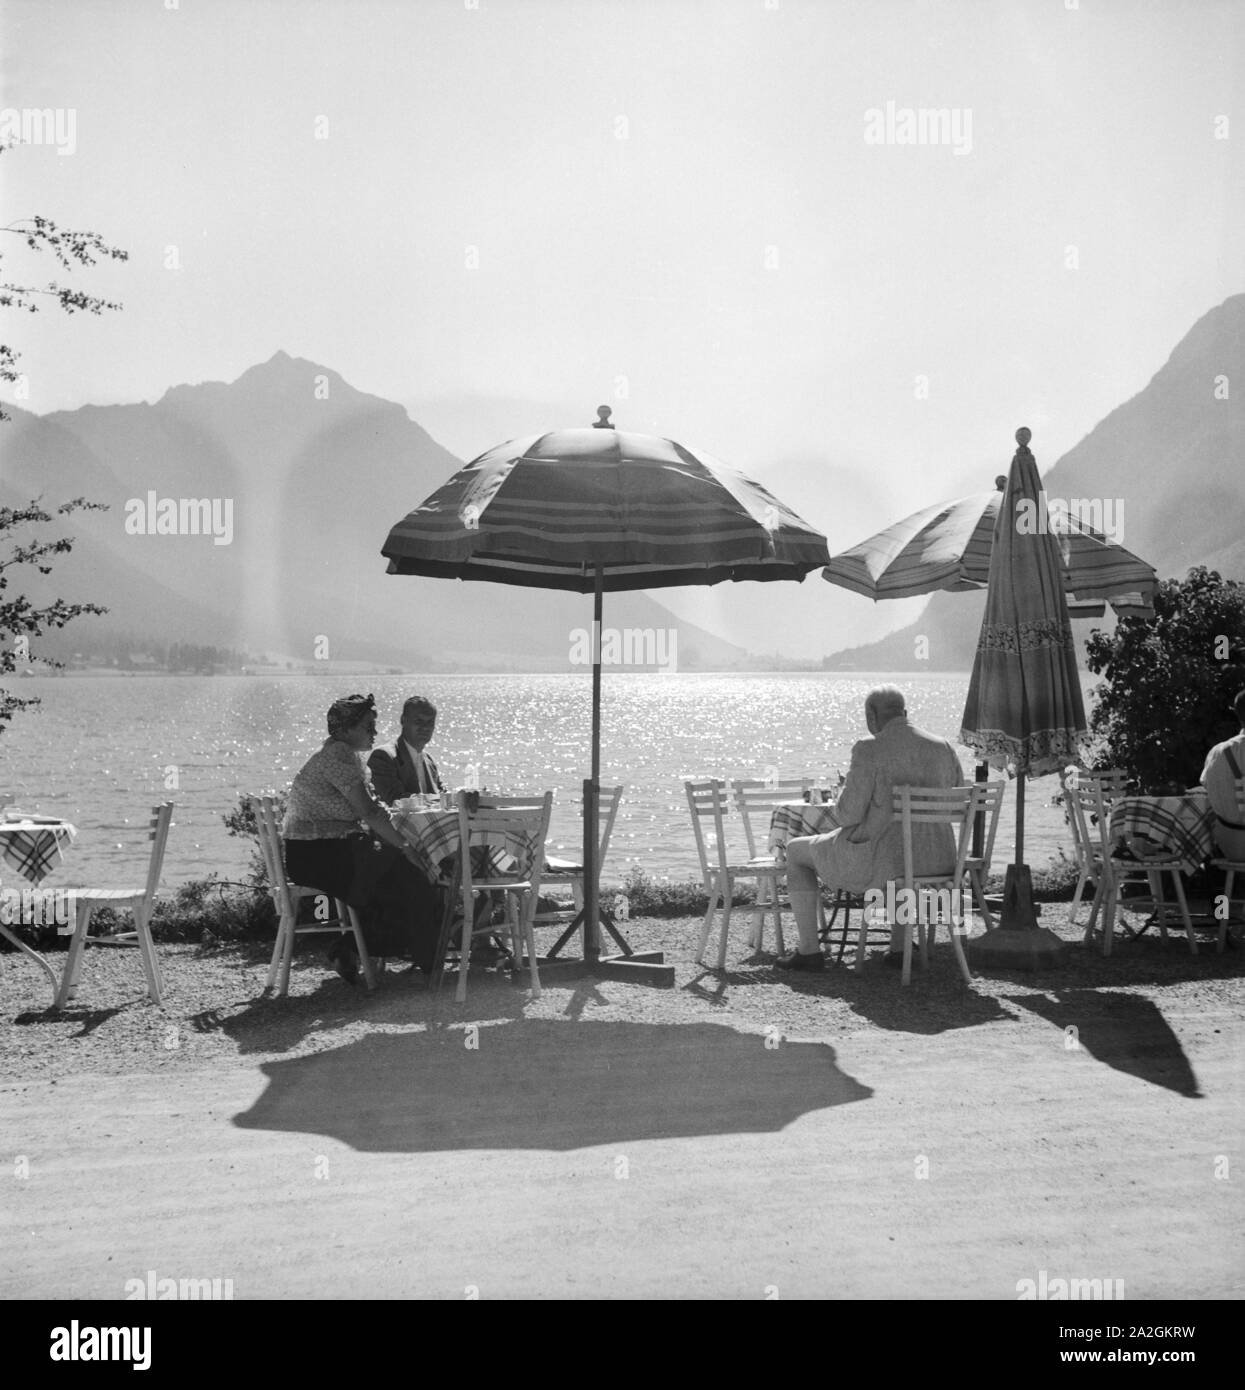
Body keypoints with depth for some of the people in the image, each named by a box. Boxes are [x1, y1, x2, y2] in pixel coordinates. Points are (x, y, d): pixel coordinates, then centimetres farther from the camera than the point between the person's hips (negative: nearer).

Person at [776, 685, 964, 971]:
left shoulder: (869, 750, -17)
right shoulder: (944, 748, 0)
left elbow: (848, 814, -17)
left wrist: (843, 799, 6)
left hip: (878, 857, -5)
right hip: (937, 858, 6)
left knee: (795, 851, 20)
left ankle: (809, 951, 19)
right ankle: (899, 947, 40)